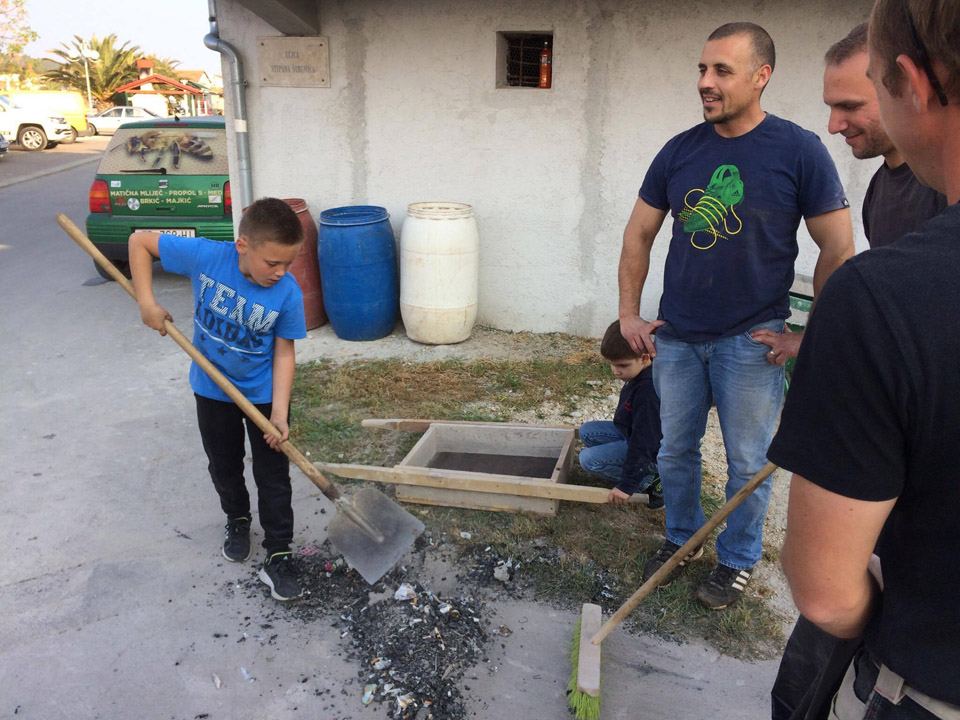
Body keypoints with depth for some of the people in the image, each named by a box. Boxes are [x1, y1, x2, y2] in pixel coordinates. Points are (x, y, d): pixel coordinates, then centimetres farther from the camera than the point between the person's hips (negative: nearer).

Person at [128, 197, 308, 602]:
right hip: (212, 389, 2)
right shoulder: (204, 256, -24)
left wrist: (279, 413, -21)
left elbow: (284, 353, -16)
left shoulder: (288, 294, -24)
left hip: (264, 394, -1)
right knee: (224, 466, 21)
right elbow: (140, 242, -11)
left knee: (273, 477, 4)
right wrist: (147, 302, -19)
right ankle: (237, 521, 48)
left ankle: (277, 556, 18)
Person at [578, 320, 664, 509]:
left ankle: (649, 481, -8)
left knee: (589, 459, -18)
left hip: (652, 452, -10)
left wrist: (627, 485, -26)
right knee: (587, 431, 7)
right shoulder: (637, 377, 0)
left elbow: (643, 443, -29)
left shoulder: (649, 390, -30)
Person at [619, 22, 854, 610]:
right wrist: (630, 314, 6)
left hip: (751, 341, -3)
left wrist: (812, 337, -6)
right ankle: (683, 539, 36)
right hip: (676, 336, 4)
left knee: (748, 462, 9)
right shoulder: (679, 152, 2)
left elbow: (839, 252, -5)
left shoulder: (799, 151, -9)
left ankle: (739, 560, 29)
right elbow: (639, 235, 10)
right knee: (676, 450, 14)